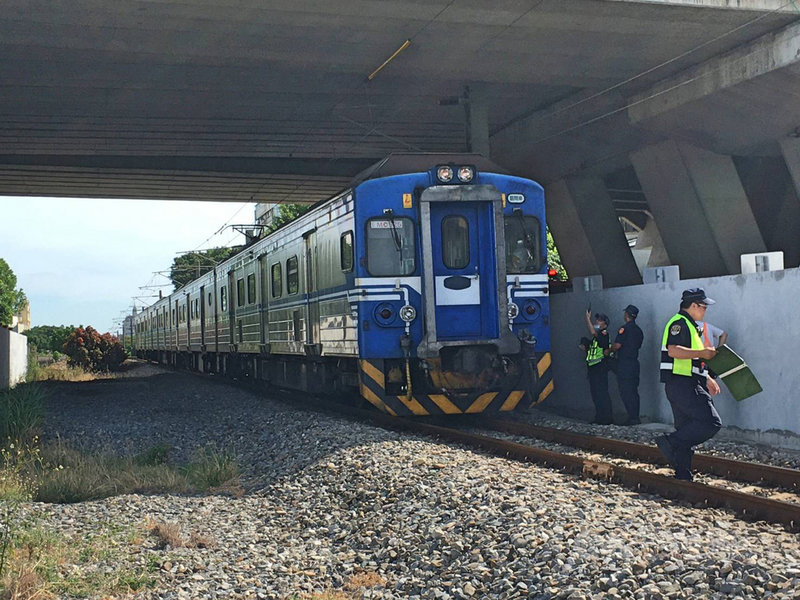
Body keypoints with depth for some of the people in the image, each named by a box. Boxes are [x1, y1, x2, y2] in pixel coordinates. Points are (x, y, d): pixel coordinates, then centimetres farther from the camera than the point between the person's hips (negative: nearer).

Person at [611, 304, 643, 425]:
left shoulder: (625, 328, -11)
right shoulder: (639, 330, 14)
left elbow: (617, 345, -17)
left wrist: (609, 350, 4)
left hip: (624, 364, -8)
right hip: (635, 363, 8)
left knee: (626, 392, -6)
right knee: (633, 391, 11)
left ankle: (632, 418, -9)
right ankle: (636, 417, 12)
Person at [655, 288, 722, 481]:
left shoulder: (689, 325, 24)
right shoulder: (679, 323, -10)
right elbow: (673, 350, -25)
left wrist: (706, 379, 28)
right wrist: (702, 353, -20)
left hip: (686, 385, 11)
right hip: (681, 384, -11)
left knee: (687, 430, 11)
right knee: (711, 422, -16)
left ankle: (683, 476, 13)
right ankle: (671, 443, -15)